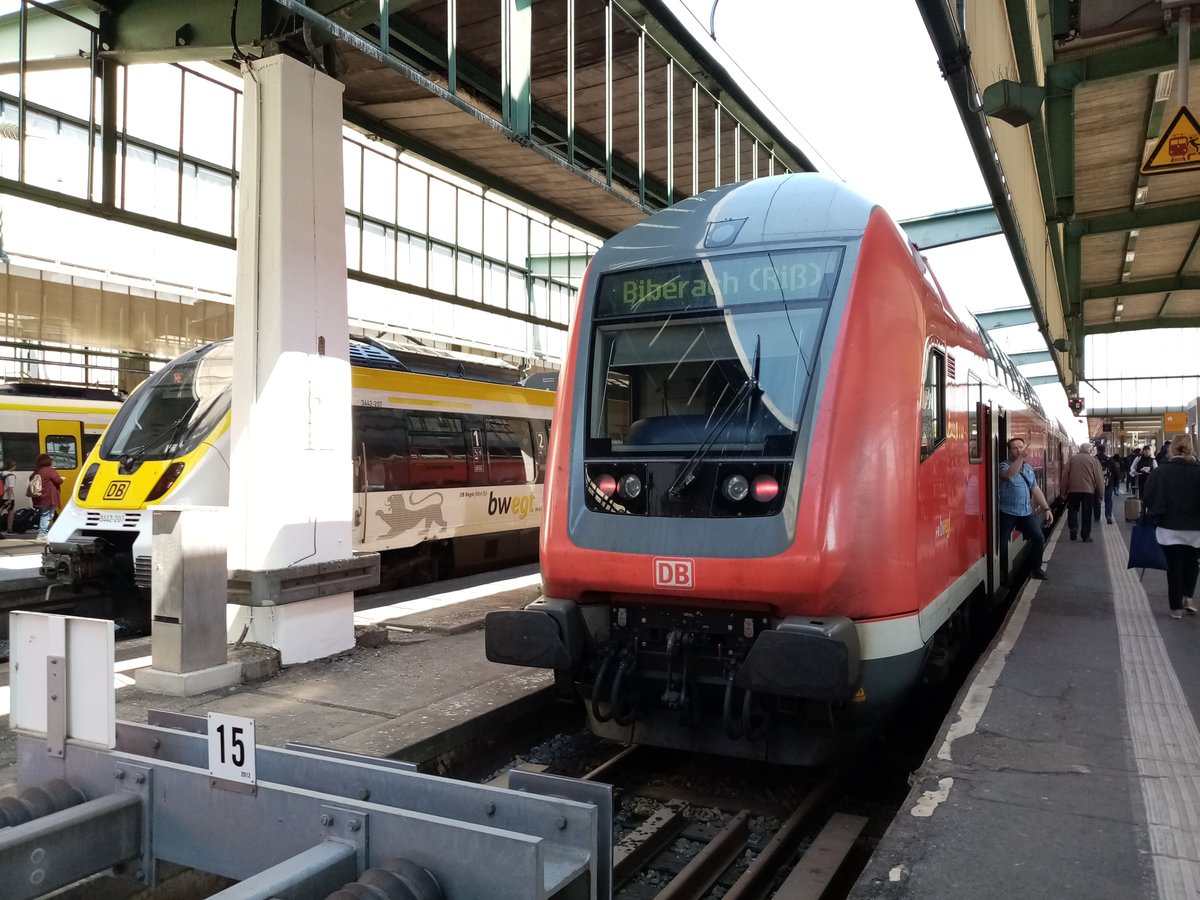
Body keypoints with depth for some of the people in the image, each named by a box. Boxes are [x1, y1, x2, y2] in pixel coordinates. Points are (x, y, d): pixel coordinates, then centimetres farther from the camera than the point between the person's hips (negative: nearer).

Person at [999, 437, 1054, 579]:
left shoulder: (1029, 468, 13)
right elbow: (1009, 475, -31)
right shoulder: (1004, 465, -7)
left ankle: (1037, 568, 15)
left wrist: (1046, 508, 13)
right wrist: (1021, 458, -38)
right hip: (1007, 513, -5)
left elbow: (1036, 489, 17)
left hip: (1026, 513, 5)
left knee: (1039, 538, -2)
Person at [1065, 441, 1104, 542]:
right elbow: (1098, 478, 1)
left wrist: (1064, 490, 11)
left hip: (1073, 489, 1)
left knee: (1072, 510, 14)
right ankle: (1085, 535, 7)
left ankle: (1073, 528, -7)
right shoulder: (1093, 460, 1)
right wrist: (1100, 493, 8)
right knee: (1087, 513, 6)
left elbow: (1065, 475, 4)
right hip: (1088, 490, -1)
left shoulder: (1072, 459, 5)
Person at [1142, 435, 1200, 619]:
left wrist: (1157, 513, 10)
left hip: (1169, 527, -1)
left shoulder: (1160, 471, -8)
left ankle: (1176, 607, 8)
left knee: (1174, 566, 6)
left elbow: (1147, 498, -5)